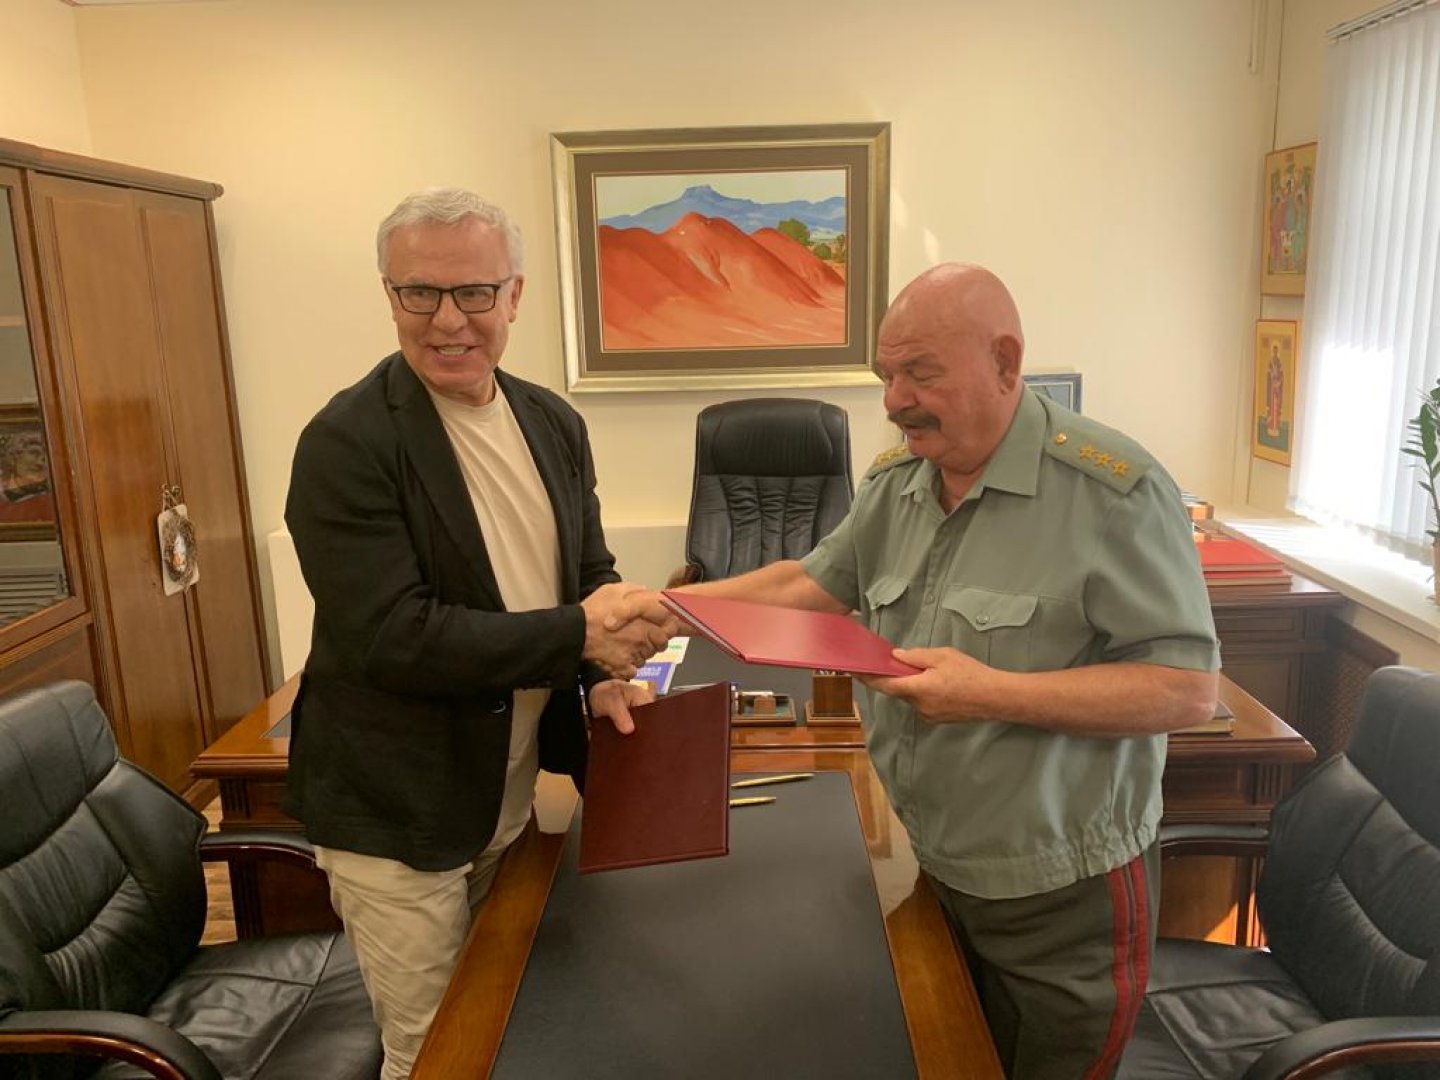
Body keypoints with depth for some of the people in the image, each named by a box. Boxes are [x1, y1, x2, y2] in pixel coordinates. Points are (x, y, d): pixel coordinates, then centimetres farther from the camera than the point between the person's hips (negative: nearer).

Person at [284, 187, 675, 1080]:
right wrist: (579, 635, -27)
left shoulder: (555, 425, 1)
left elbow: (589, 569, 9)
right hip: (398, 816, -6)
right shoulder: (348, 444, -19)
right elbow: (391, 635, -25)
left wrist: (604, 677, -9)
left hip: (510, 795, 6)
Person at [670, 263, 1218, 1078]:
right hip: (934, 872, 6)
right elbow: (811, 584, 8)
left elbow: (1189, 689, -21)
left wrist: (996, 694, -29)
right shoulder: (896, 485, 0)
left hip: (1064, 895, -6)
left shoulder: (1114, 490, -22)